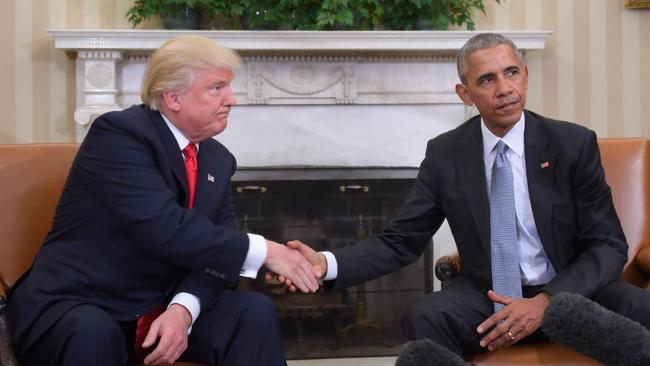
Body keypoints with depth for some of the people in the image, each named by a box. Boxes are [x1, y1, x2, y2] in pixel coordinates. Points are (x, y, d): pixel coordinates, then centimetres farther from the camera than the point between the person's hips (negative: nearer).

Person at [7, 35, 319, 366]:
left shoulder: (219, 161, 6)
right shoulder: (118, 133, -16)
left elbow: (210, 249, -1)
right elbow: (164, 228, -28)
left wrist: (184, 309, -21)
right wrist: (264, 251, -24)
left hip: (163, 307, 5)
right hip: (77, 304, -5)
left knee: (255, 312, -14)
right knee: (93, 333, -36)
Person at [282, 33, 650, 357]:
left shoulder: (574, 143, -6)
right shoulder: (444, 153, -1)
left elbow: (609, 245, -6)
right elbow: (400, 241, -1)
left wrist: (546, 302, -23)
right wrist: (327, 263, -20)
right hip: (486, 296, 1)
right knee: (423, 317, -30)